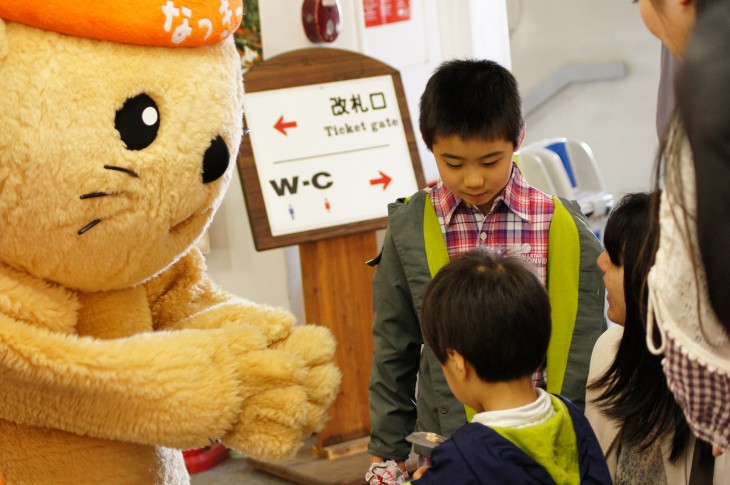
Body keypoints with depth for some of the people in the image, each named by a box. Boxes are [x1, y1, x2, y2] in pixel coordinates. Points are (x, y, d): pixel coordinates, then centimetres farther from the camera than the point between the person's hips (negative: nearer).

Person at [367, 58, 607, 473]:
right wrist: (388, 452, 9)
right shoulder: (409, 229, -2)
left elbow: (584, 347, 1)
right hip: (443, 445, 1)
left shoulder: (563, 228, -5)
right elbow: (393, 353, 6)